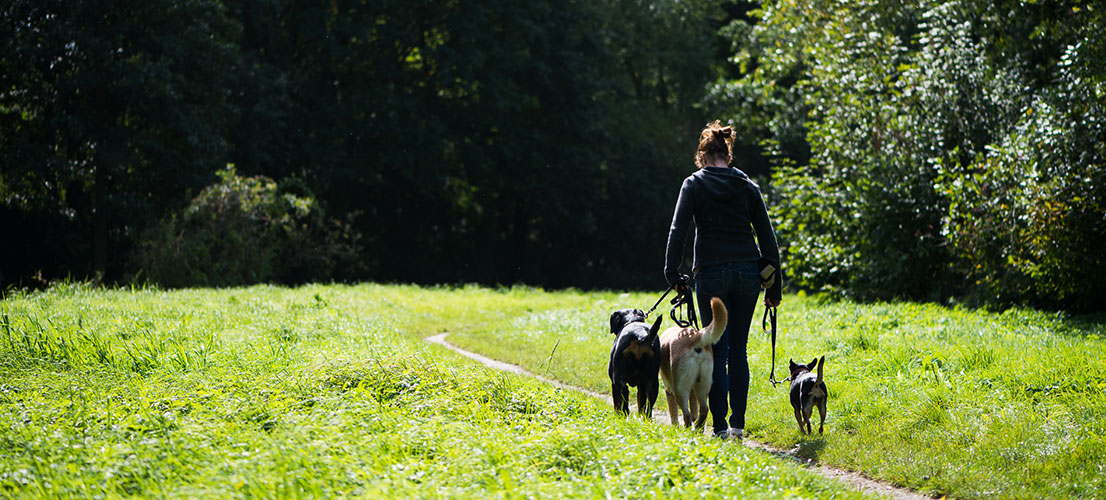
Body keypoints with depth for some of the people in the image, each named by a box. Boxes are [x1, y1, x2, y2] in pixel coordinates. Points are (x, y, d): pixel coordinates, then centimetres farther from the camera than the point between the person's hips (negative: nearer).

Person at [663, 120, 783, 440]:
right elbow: (767, 237, 8)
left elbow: (678, 231, -6)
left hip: (712, 272, -2)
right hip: (747, 271, 3)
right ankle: (738, 423, 7)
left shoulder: (694, 184, 2)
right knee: (738, 350, 10)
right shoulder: (748, 186, 9)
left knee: (718, 351, 1)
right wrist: (774, 285, 12)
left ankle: (720, 426, -3)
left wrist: (672, 273, -5)